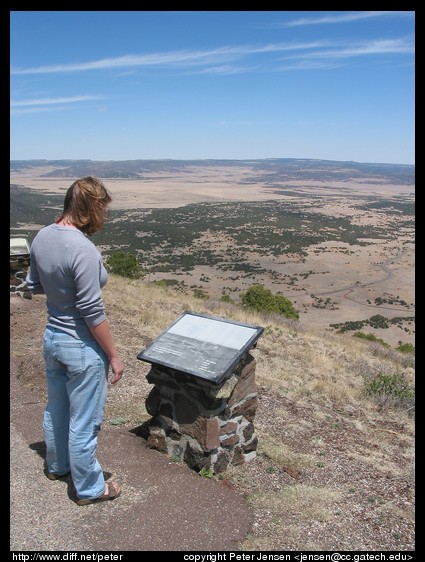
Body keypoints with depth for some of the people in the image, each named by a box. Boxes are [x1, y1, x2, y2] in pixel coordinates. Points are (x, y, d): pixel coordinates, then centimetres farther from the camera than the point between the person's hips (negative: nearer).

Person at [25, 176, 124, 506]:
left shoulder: (42, 237, -2)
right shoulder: (83, 250, -27)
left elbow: (34, 286, 12)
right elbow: (92, 313, -24)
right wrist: (114, 356, -15)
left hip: (52, 337, 8)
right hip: (82, 346, -8)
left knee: (56, 409, 26)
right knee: (84, 421, 9)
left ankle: (57, 465, 49)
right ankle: (89, 488, 29)